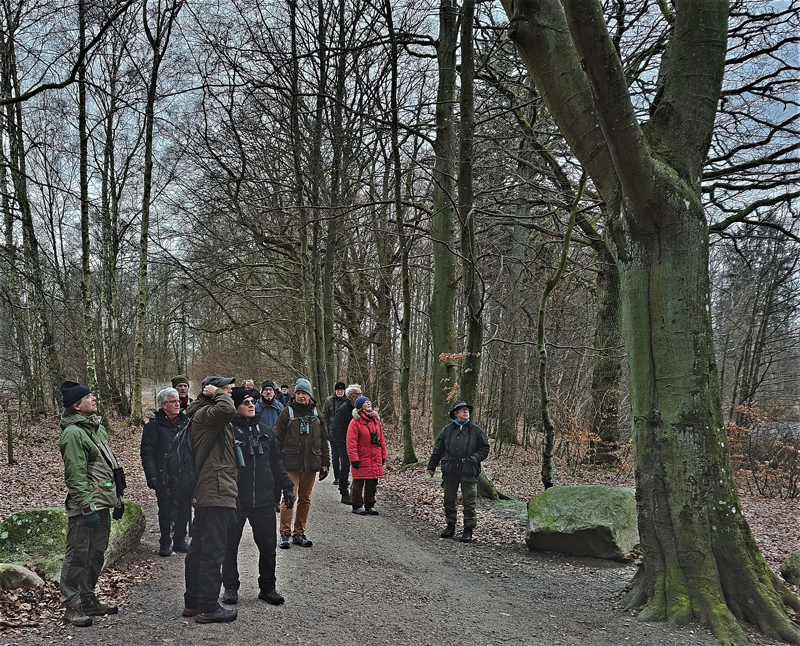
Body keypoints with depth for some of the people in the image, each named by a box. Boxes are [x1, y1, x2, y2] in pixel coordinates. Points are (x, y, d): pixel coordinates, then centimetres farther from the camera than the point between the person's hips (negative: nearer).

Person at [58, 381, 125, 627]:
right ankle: (72, 606, 6)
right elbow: (75, 475, -19)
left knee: (96, 555, 15)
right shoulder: (74, 433, -14)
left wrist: (117, 499, 22)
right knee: (78, 556, -2)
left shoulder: (98, 428, 16)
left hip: (102, 504, 9)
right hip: (84, 507, -9)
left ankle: (88, 600, 26)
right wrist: (87, 507, -23)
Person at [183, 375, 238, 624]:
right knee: (213, 551, -7)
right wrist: (217, 394, -18)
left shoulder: (205, 414, 19)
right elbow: (227, 409, -34)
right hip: (216, 494, -11)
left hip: (205, 494, 11)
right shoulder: (204, 415, -14)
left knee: (198, 549, 16)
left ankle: (192, 602, 25)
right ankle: (207, 608, -2)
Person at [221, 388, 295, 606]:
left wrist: (286, 487, 14)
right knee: (230, 545, 7)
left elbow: (276, 463, 18)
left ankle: (267, 587, 20)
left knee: (268, 546, 6)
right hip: (235, 500, -4)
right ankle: (230, 588, 22)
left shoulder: (266, 431, 11)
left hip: (264, 499, 4)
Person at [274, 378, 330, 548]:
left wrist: (325, 463, 11)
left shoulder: (316, 414, 12)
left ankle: (299, 533, 17)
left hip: (310, 464, 4)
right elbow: (278, 439, -1)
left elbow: (323, 440, 15)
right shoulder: (287, 412, 0)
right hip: (291, 464, -4)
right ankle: (285, 533, -1)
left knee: (305, 499, 8)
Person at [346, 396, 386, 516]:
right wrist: (354, 459, -15)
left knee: (372, 483, 10)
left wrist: (383, 456, 13)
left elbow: (381, 439, 16)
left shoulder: (375, 420, 12)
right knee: (358, 483, 3)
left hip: (375, 459, 6)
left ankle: (370, 505, 21)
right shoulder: (355, 422, -9)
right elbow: (351, 442, -12)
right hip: (362, 460, -6)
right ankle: (358, 506, 14)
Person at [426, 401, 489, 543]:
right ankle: (450, 526, 24)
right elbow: (437, 450, 13)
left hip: (469, 472, -2)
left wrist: (474, 459, -10)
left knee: (469, 503, 1)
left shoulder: (476, 430, 4)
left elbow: (484, 449, 6)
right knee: (449, 500, 10)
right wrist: (431, 466, 12)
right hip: (450, 471, 2)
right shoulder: (447, 430, 7)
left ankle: (468, 529, 9)